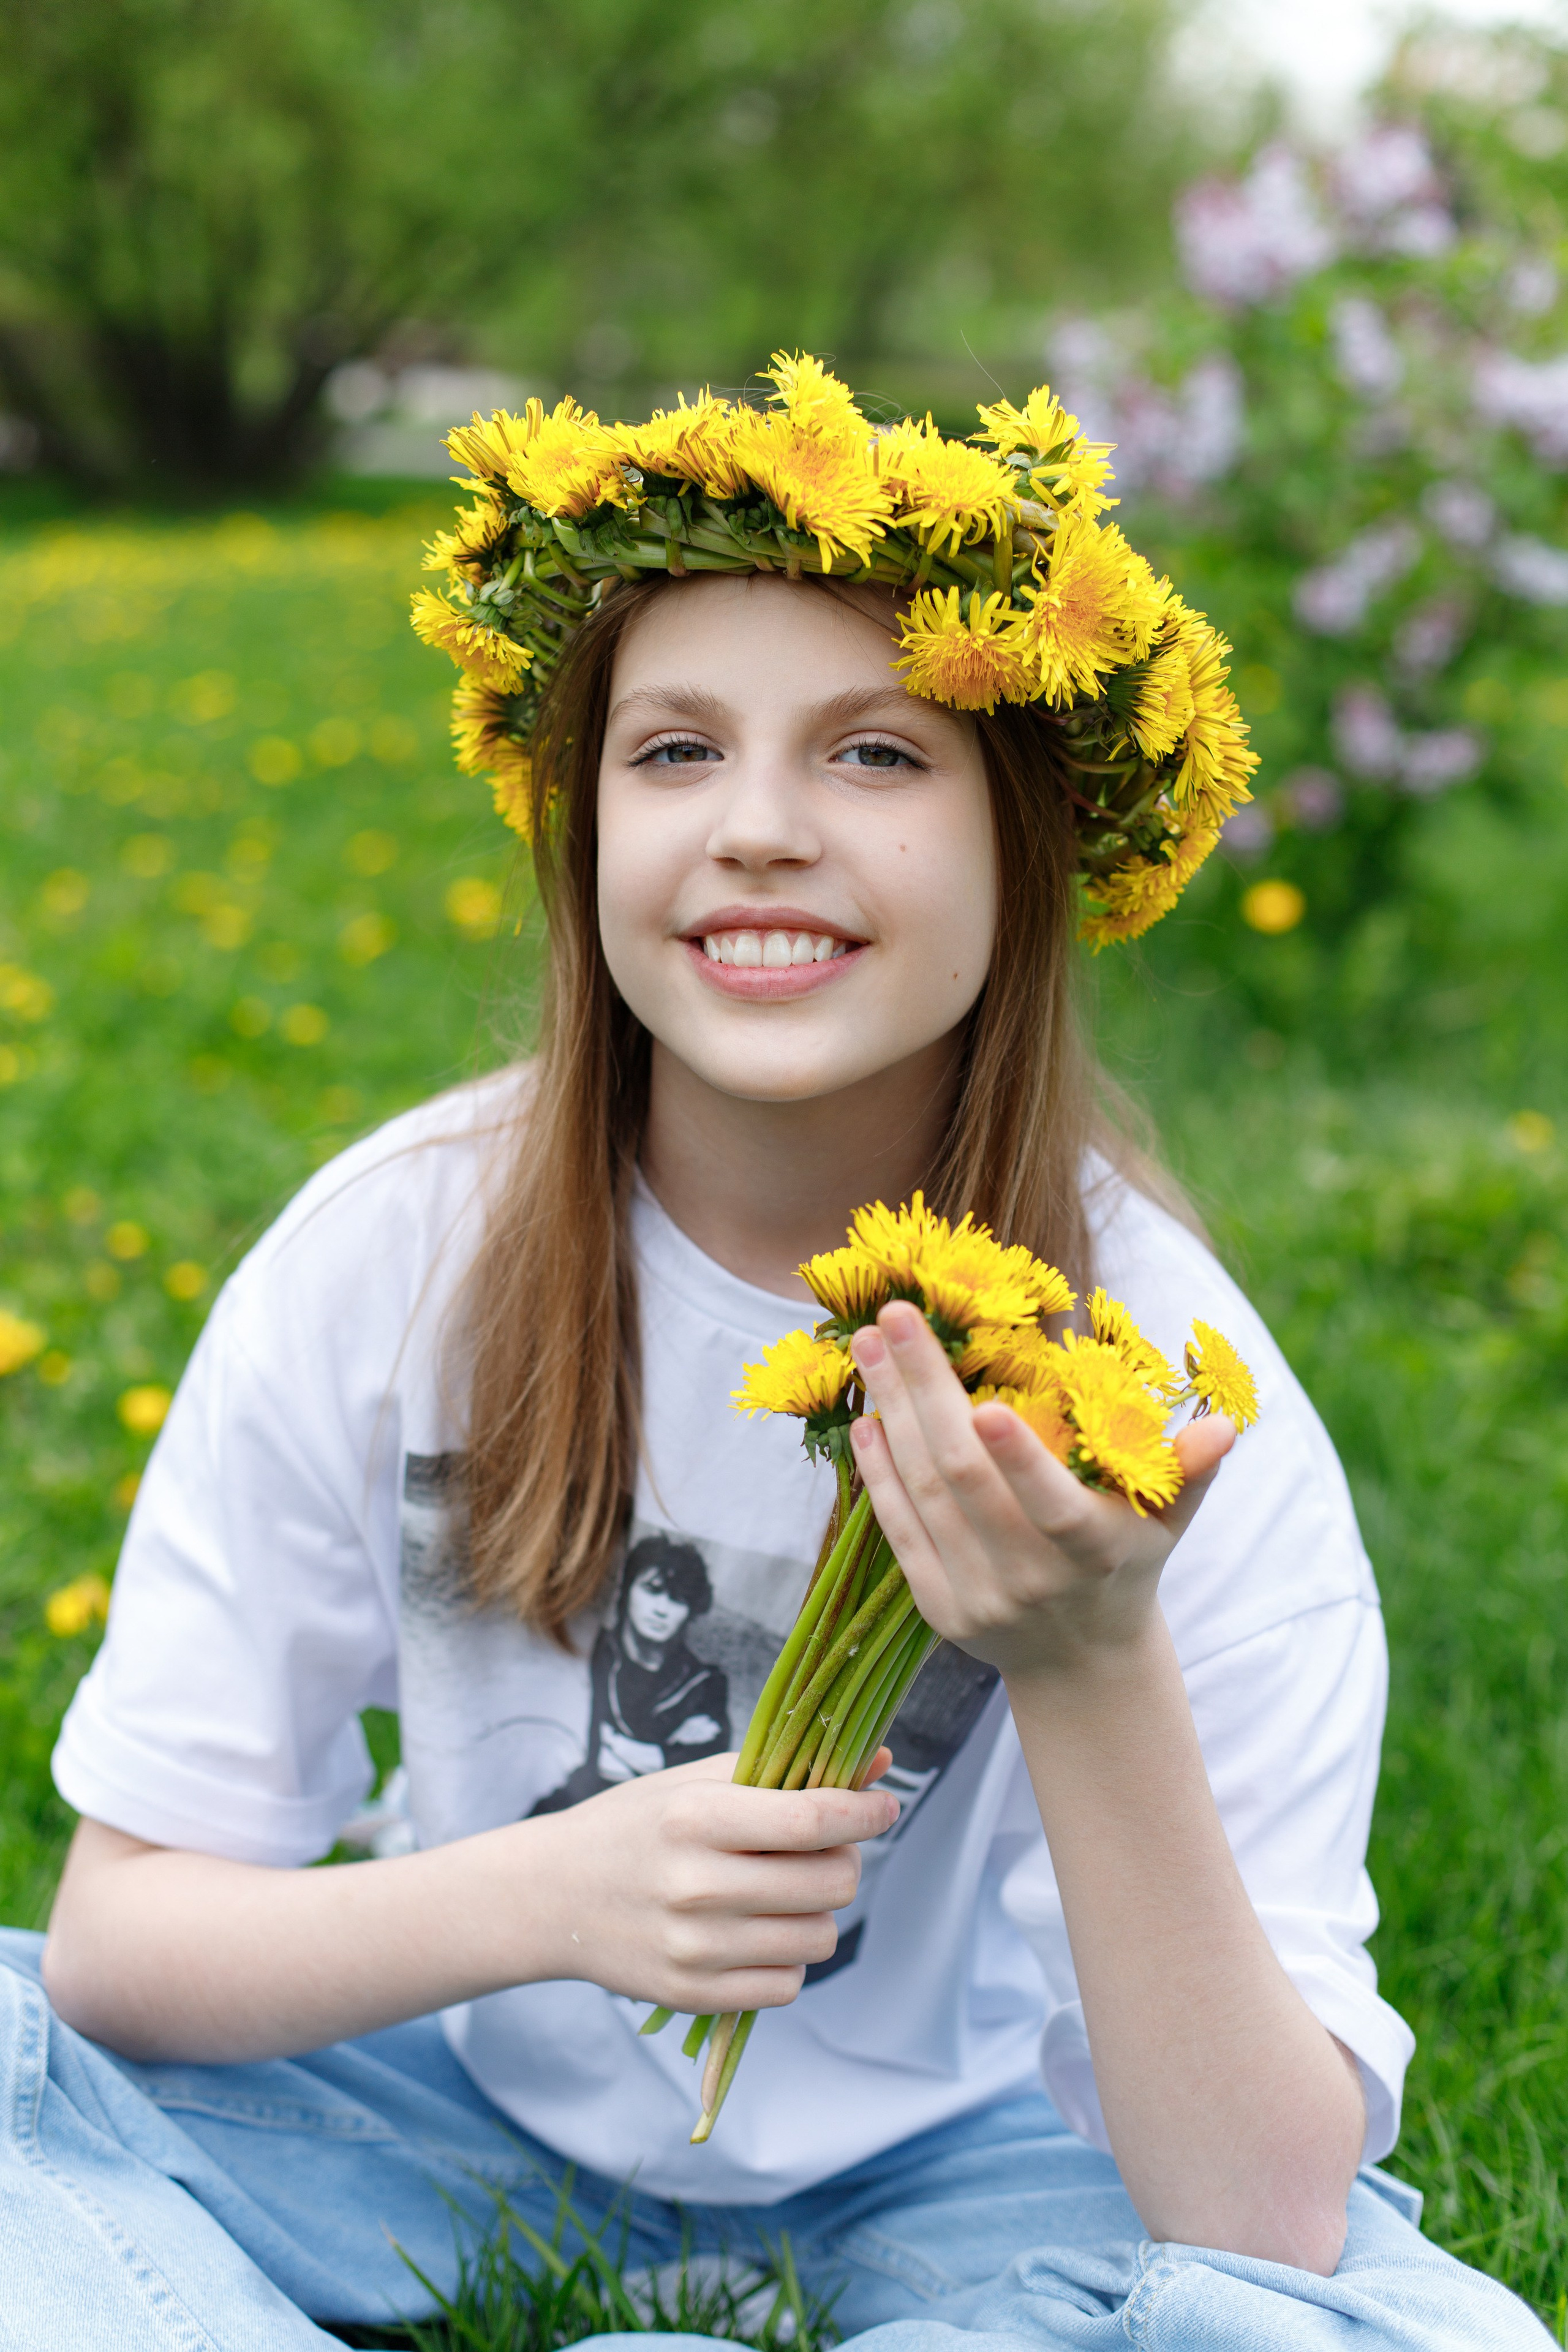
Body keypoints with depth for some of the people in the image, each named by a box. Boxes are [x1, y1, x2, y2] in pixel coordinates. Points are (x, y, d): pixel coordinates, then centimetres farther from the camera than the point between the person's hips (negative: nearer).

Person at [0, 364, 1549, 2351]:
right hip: (485, 2102, 0)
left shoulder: (1151, 1372, -20)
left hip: (944, 2156, 1)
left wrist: (1096, 1678, -38)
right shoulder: (392, 1253, -17)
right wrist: (549, 1893, -30)